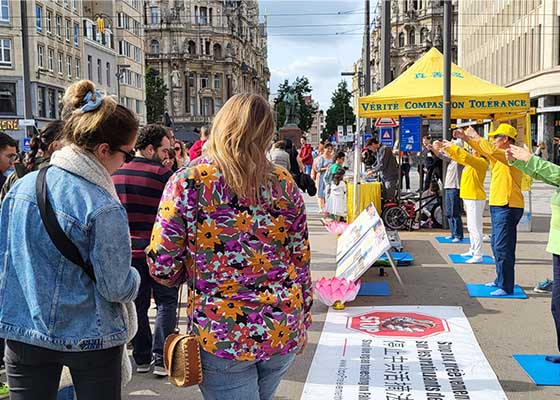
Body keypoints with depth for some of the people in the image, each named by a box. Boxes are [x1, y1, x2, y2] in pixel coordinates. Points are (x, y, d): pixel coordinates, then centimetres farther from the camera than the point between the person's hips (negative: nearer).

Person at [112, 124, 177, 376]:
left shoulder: (115, 174, 3)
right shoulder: (162, 174, -13)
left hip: (128, 250, 5)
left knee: (138, 303, 14)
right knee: (166, 302, 6)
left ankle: (141, 358, 18)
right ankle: (161, 359, 1)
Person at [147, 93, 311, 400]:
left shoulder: (187, 182, -10)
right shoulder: (283, 183, 1)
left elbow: (162, 265, -10)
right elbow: (301, 261, 5)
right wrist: (302, 322, 16)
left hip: (222, 336, -4)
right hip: (285, 333, 4)